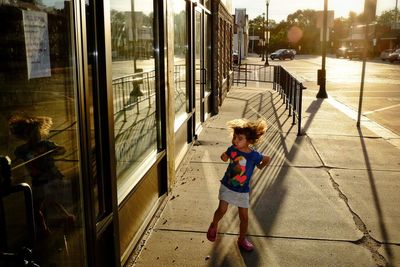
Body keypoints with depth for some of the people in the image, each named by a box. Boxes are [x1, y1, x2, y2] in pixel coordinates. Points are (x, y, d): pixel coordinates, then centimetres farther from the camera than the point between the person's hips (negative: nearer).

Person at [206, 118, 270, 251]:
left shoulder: (254, 155, -19)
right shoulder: (232, 149, -13)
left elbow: (267, 159, 1)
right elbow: (224, 157, 8)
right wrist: (224, 155, -12)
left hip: (243, 191, 0)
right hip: (227, 186, 1)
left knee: (244, 217, 6)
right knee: (222, 210, -7)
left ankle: (242, 239, 30)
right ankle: (214, 225, 26)